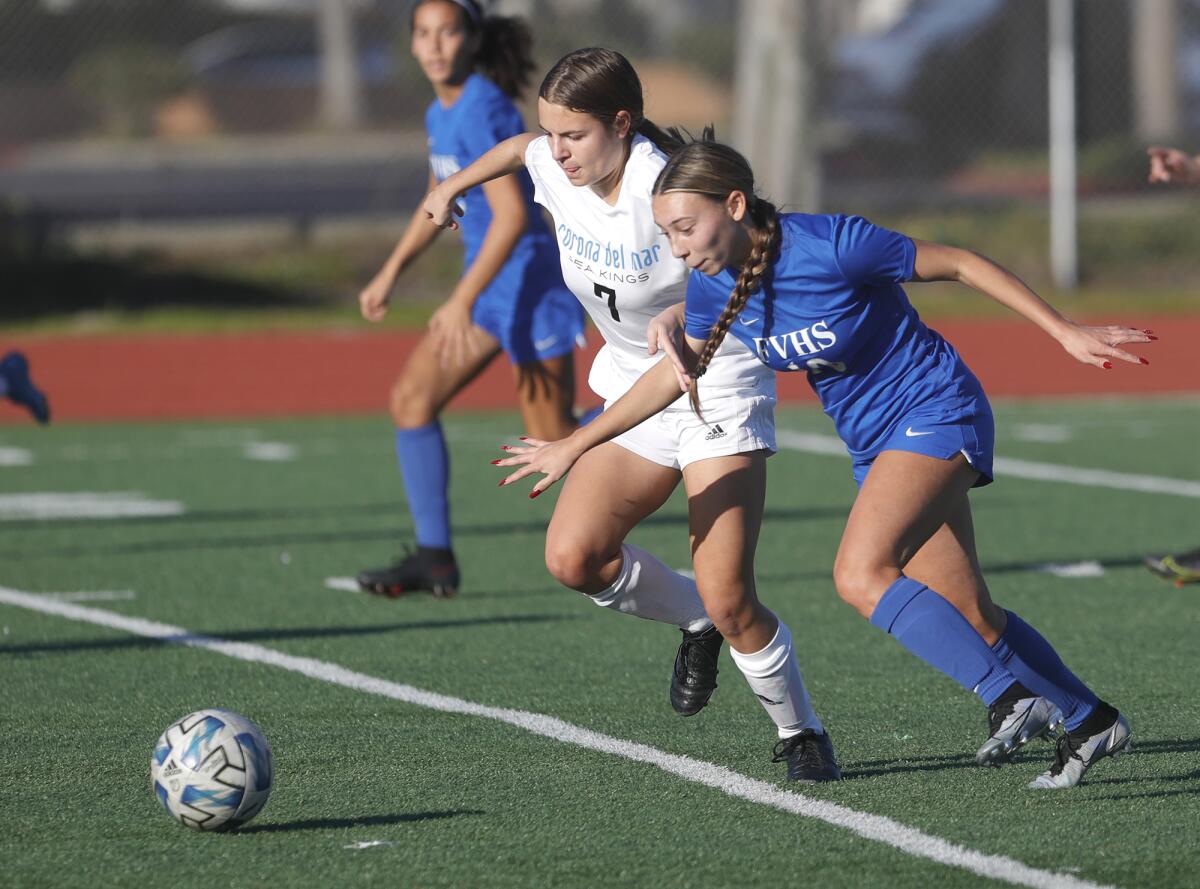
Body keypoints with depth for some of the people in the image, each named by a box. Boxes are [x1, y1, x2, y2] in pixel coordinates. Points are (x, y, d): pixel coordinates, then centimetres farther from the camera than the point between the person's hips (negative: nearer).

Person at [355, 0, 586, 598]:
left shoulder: (480, 111, -20)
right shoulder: (442, 111, 9)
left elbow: (513, 217, -27)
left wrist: (462, 303, -28)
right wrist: (391, 273, 17)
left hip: (529, 283, -9)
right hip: (489, 286, 9)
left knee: (556, 439, -2)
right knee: (411, 398, 0)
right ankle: (434, 557, -1)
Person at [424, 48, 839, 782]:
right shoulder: (555, 170, -6)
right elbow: (519, 147, 19)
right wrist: (455, 185, 35)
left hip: (719, 394, -7)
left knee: (727, 599, -14)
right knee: (572, 557, -12)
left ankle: (802, 735, 10)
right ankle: (696, 625, 17)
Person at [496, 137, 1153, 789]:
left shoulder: (833, 246, -26)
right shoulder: (713, 286, -7)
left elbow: (958, 264, -14)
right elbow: (676, 373, 11)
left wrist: (1066, 332, -11)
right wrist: (573, 446, 14)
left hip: (936, 411, -7)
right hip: (874, 442, 7)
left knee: (860, 576, -25)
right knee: (968, 619, 7)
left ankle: (1009, 695, -24)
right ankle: (1090, 721, 22)